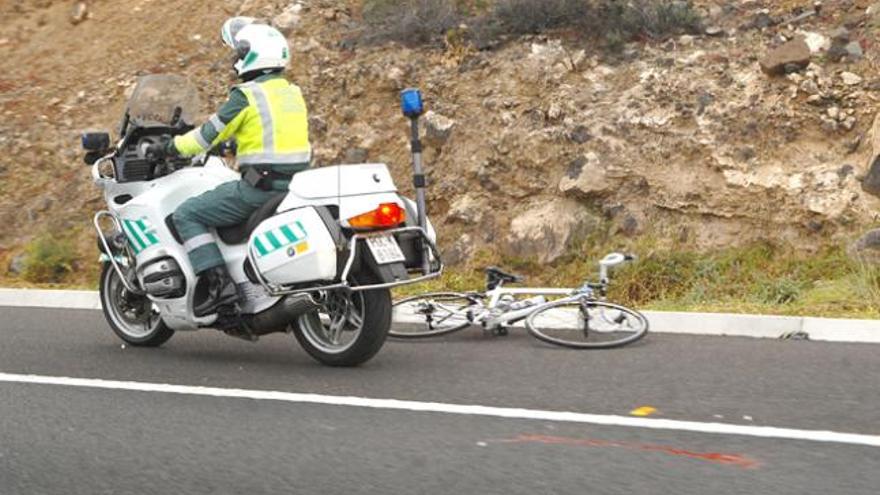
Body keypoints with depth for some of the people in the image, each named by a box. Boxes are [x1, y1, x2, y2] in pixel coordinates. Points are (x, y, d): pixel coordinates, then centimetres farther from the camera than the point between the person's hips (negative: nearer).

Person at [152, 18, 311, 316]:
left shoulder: (247, 96, -10)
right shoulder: (292, 93, 14)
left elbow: (211, 133, -5)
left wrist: (174, 147, 11)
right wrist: (235, 143, 41)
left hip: (259, 187, -9)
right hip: (295, 187, 9)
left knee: (186, 215, 0)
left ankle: (219, 284, -13)